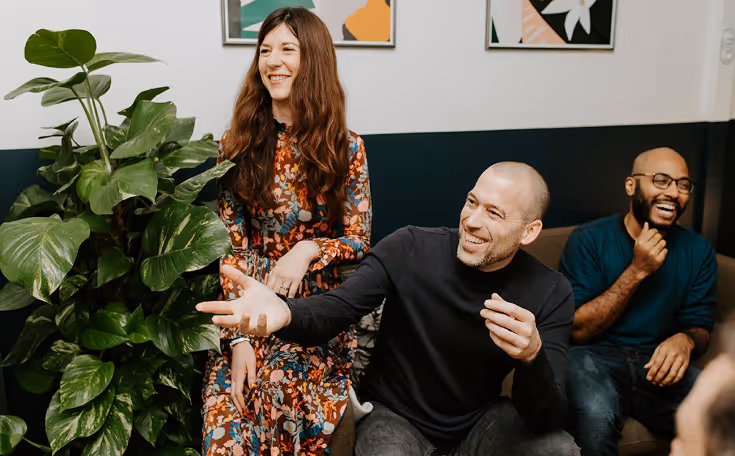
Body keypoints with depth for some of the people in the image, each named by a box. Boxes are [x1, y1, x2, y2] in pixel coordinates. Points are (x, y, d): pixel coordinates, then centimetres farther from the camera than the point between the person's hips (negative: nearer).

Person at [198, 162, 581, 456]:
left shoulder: (550, 293, -14)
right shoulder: (410, 250, -18)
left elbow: (548, 421, -20)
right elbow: (335, 310, -23)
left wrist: (532, 357, -43)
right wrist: (283, 312, -47)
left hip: (480, 423, 2)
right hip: (394, 415, -2)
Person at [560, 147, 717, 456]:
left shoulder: (698, 251, 8)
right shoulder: (589, 240, -4)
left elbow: (700, 327, 12)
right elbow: (577, 330, -9)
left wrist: (685, 340, -15)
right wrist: (637, 271, -16)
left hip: (657, 363, 4)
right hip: (594, 356, -3)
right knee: (596, 416, -35)